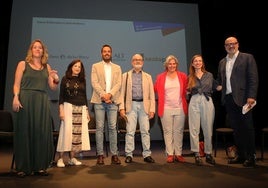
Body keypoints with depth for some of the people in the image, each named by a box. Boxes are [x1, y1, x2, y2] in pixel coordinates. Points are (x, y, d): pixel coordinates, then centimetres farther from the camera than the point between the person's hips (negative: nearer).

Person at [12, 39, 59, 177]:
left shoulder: (47, 67, 15)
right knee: (24, 133, 0)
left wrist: (56, 79, -7)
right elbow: (16, 84, 0)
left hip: (42, 102, 3)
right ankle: (23, 167, 10)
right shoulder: (23, 64, 8)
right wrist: (16, 98, -15)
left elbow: (53, 87, 13)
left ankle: (40, 166, 12)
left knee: (41, 133, 3)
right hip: (25, 101, -3)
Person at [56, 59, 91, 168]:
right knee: (67, 132, -8)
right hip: (69, 107, -3)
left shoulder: (82, 80, 15)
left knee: (78, 133, -1)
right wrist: (61, 110, -9)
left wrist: (87, 111, 15)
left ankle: (72, 158, 8)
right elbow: (61, 96, 1)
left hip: (81, 109, 4)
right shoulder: (65, 79, 5)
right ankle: (61, 159, 0)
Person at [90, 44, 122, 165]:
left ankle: (114, 155, 6)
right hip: (99, 101, -1)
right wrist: (103, 94, -13)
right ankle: (100, 155, 6)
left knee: (113, 127, 0)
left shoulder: (117, 68, 17)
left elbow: (118, 84, 4)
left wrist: (110, 94, -12)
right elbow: (94, 82, -1)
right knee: (99, 128, 0)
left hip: (113, 101, 1)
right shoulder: (95, 66, 12)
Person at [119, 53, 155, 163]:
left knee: (145, 131, 2)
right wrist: (122, 108, -5)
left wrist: (152, 109, 0)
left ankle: (147, 154, 10)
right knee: (130, 131, -2)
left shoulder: (148, 77, 16)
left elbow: (151, 94, 10)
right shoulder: (126, 75, 12)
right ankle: (129, 155, 7)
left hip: (144, 105, 1)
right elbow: (122, 92, 5)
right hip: (131, 105, -1)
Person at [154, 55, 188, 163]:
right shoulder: (160, 77, 4)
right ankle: (170, 154, 11)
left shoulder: (183, 76, 6)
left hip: (180, 108, 1)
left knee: (178, 132, 6)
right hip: (166, 108, -1)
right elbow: (155, 89, 5)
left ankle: (178, 154, 15)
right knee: (168, 132, 3)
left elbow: (187, 89, 9)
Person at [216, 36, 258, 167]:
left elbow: (254, 79, -7)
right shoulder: (222, 62, 16)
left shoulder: (247, 58, 1)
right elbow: (220, 80, 20)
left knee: (247, 128, 2)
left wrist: (251, 96, -15)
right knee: (236, 128, 10)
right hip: (228, 99, 5)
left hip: (242, 98, -5)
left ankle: (251, 157, 13)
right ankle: (241, 155, 21)